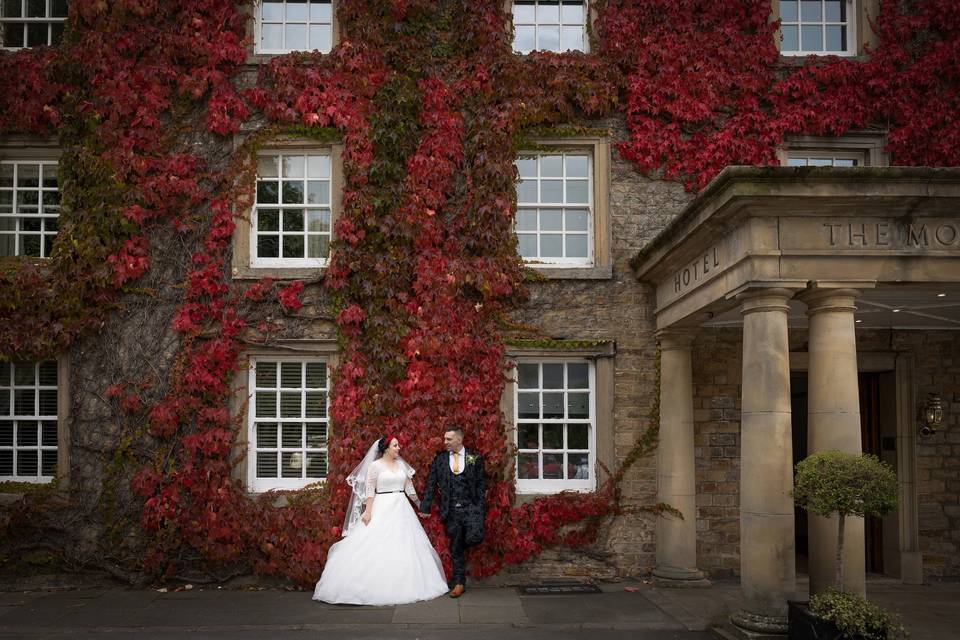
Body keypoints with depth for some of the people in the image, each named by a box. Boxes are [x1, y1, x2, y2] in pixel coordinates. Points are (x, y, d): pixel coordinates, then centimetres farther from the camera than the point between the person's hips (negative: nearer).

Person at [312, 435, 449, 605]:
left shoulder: (402, 465, 11)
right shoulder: (375, 465, -3)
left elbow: (409, 488, 16)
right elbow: (369, 491, -8)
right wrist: (368, 511, -16)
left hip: (401, 509, 5)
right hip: (382, 509, -5)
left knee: (403, 548, 5)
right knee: (378, 548, -7)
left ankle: (404, 585, 13)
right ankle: (376, 587, -2)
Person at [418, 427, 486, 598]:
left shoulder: (474, 458, 2)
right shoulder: (439, 459, 7)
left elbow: (480, 485, 2)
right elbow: (431, 485, 7)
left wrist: (480, 509, -6)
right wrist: (425, 507, 1)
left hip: (471, 507, -2)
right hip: (451, 511, 2)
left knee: (473, 538, -24)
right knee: (455, 548, 8)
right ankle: (459, 582, 21)